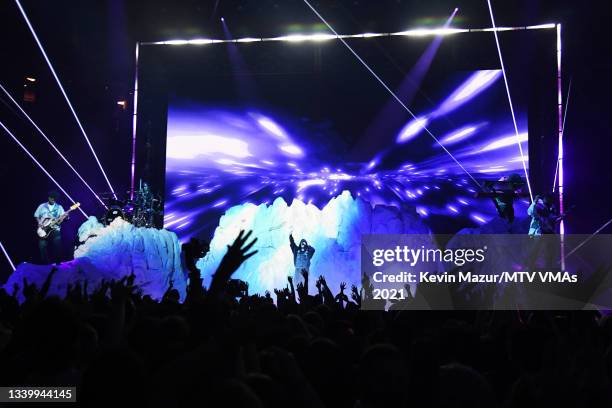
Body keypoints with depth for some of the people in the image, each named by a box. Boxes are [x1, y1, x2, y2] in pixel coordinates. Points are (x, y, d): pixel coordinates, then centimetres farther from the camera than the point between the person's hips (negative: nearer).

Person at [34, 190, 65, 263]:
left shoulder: (59, 207, 10)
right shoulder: (42, 206, 11)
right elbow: (36, 216, 13)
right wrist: (40, 223, -4)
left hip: (55, 229, 0)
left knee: (57, 244, -14)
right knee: (42, 245, -8)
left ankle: (57, 261, -5)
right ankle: (45, 262, 3)